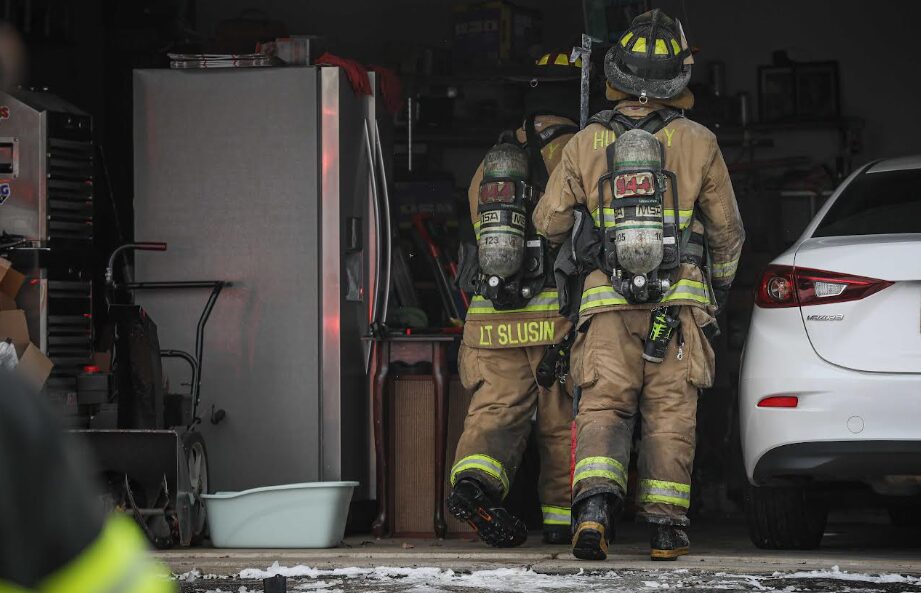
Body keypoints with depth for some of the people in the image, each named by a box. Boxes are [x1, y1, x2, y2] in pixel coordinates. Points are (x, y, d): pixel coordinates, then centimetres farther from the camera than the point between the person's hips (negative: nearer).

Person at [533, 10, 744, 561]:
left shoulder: (585, 144, 2)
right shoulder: (698, 143, 1)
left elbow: (550, 222, 8)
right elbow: (728, 231, 9)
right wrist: (721, 288, 26)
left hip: (608, 298, 0)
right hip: (681, 299, 0)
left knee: (604, 407, 1)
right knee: (671, 413, 5)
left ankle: (595, 502, -21)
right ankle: (667, 527, 5)